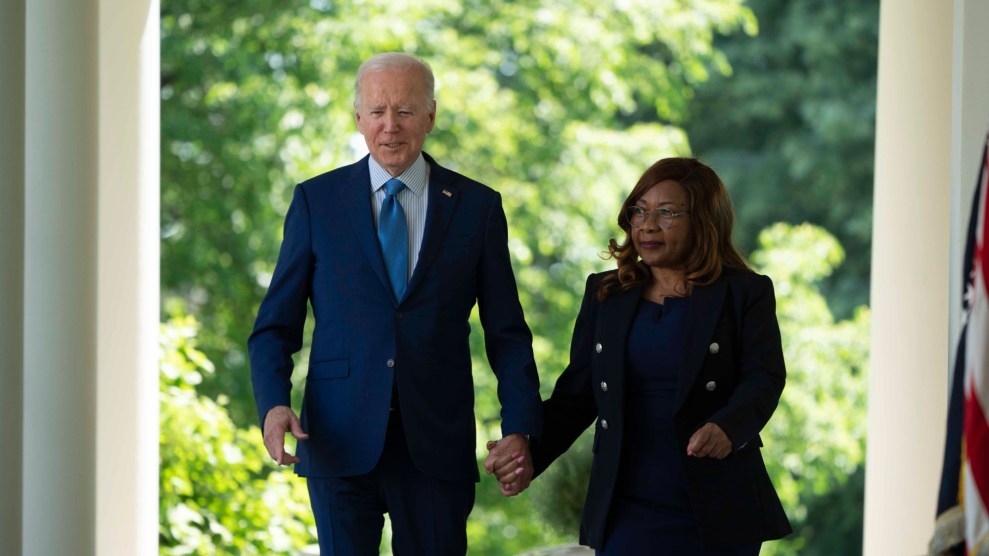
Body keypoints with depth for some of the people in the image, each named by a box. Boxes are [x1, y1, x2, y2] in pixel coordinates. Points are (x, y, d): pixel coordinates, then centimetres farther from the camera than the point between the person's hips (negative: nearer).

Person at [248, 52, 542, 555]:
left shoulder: (477, 206, 7)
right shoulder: (317, 201, 6)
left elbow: (506, 333, 7)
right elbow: (276, 325, 6)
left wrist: (519, 430, -7)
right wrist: (273, 404, -13)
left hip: (436, 448, 0)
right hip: (340, 442, 0)